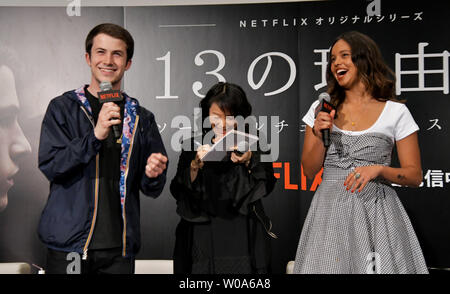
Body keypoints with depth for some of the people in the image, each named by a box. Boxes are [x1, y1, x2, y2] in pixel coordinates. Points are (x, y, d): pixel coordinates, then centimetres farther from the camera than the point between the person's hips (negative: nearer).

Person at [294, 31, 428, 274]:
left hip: (376, 211, -1)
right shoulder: (322, 109, 7)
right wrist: (319, 136, -9)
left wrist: (379, 169, -16)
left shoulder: (396, 112, -1)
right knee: (330, 266, 5)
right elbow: (309, 171, 7)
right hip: (330, 211, 2)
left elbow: (415, 176, 1)